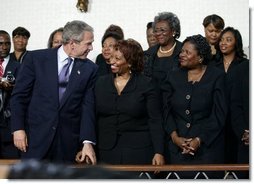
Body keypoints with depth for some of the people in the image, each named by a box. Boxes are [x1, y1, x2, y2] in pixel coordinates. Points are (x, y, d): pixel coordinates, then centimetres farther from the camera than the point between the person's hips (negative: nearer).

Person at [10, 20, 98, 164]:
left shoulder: (90, 69, 3)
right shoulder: (36, 59, -1)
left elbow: (88, 106, -1)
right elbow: (19, 95, 2)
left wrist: (88, 142, -10)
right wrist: (18, 128, -6)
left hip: (68, 140, 1)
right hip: (37, 136, -1)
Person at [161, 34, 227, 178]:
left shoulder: (216, 76, 0)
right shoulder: (173, 77, 10)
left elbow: (219, 114, -5)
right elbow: (166, 111, 5)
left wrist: (200, 140, -13)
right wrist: (175, 137, -10)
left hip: (207, 145, -3)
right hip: (177, 147, 3)